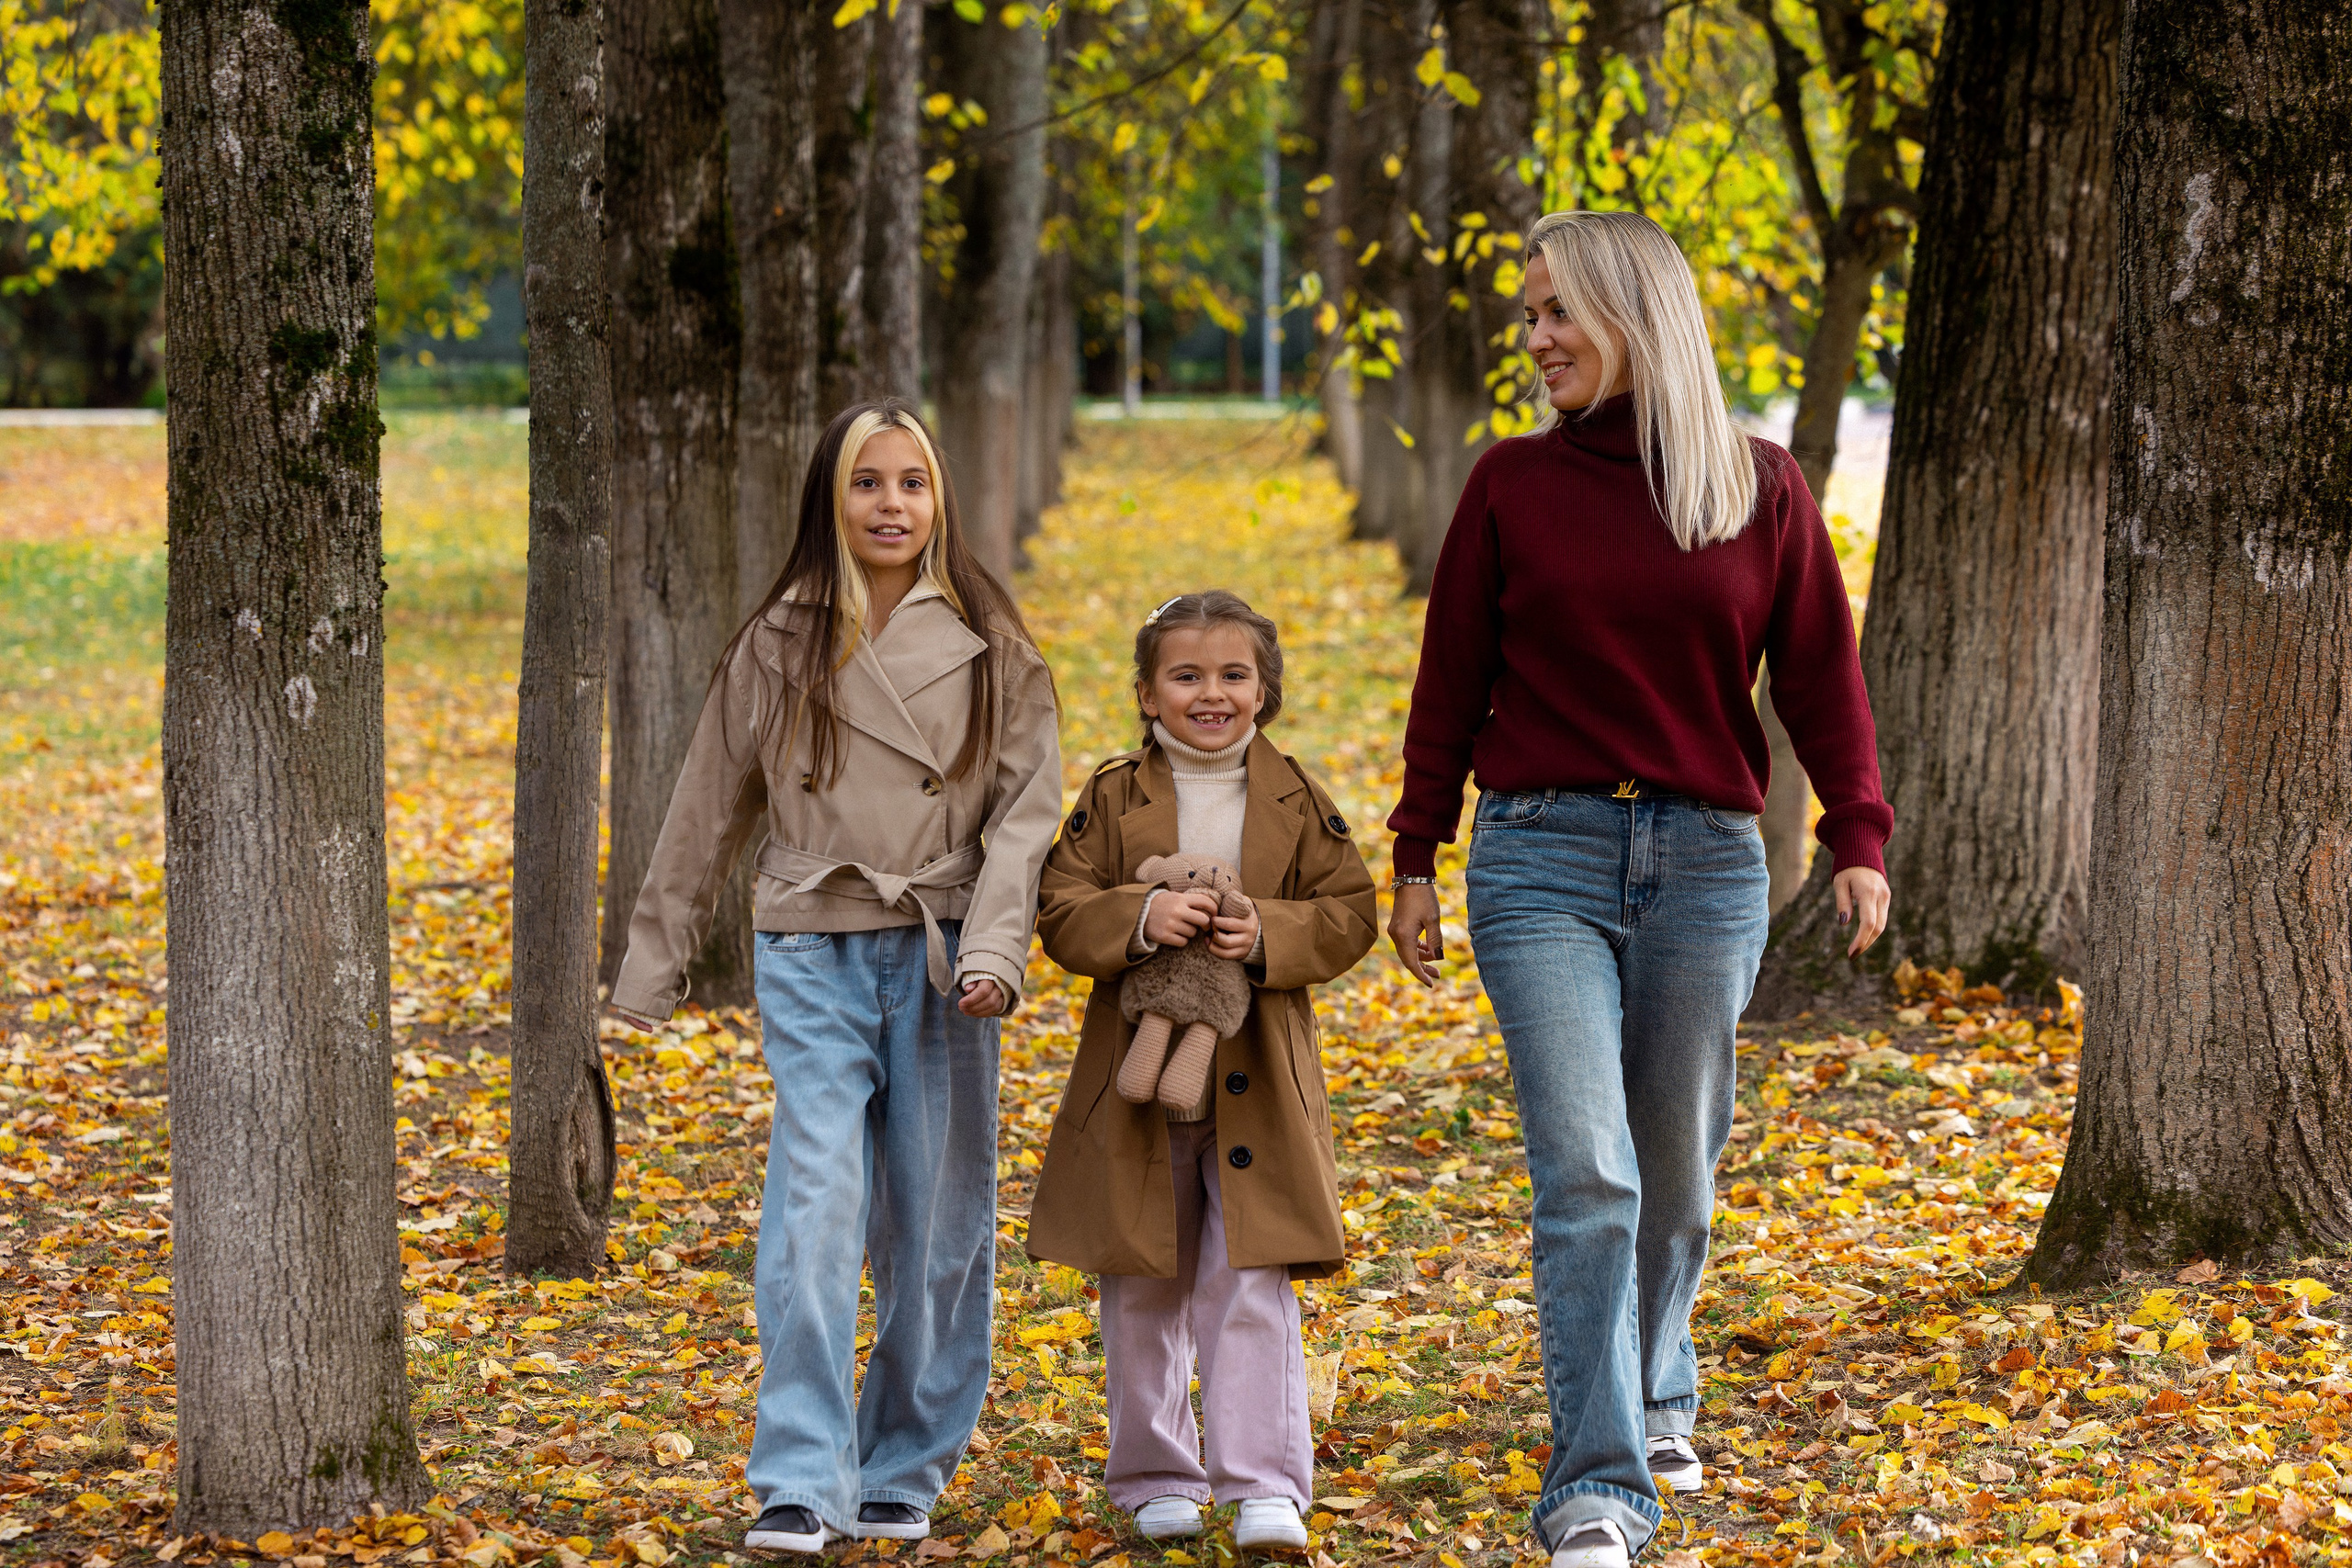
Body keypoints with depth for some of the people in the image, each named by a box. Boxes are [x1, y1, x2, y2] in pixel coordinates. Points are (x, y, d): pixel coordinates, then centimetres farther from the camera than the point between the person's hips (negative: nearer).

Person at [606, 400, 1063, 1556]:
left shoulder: (989, 649, 4)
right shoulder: (777, 648, 5)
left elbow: (1024, 812, 0)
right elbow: (707, 815, 12)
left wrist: (991, 952, -14)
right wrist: (649, 973, 14)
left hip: (940, 959, 1)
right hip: (812, 958, -1)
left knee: (937, 1224, 4)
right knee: (816, 1205, -14)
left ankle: (905, 1472, 18)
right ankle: (801, 1486, -16)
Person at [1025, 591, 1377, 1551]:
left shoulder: (1296, 802, 3)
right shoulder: (1114, 798, 2)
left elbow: (1350, 915, 0)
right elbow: (1062, 915, -3)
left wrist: (1269, 935, -18)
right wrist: (1139, 919, -23)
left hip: (1258, 1084, -1)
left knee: (1253, 1285, -5)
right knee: (1143, 1291, 8)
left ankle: (1266, 1485, -3)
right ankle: (1156, 1479, 20)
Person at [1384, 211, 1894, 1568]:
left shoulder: (1761, 489, 4)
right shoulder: (1514, 485, 4)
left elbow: (1822, 677, 6)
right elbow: (1454, 683, 8)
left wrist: (1859, 838, -4)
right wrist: (1419, 859, 7)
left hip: (1707, 863, 1)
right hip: (1545, 857, -1)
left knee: (1676, 1168, 11)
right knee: (1585, 1173, -12)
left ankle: (1655, 1395, 38)